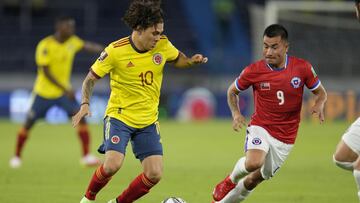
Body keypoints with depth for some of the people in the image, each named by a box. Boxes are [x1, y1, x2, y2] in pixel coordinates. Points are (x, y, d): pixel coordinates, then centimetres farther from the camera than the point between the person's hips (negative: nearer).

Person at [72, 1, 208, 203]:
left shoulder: (163, 45, -5)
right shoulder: (116, 51, -15)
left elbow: (177, 59, 17)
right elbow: (91, 78, -5)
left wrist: (191, 61, -6)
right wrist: (85, 104, -21)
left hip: (148, 121, 4)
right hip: (119, 117, -4)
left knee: (154, 174, -6)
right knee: (113, 164, -25)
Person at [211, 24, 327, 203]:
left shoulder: (302, 67, -10)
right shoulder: (253, 71, -11)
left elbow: (320, 92, 4)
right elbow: (232, 91, 7)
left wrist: (319, 104, -19)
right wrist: (236, 113, -11)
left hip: (285, 138, 2)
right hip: (260, 127, -2)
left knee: (255, 178, 9)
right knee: (253, 163, -31)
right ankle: (230, 181, 3)